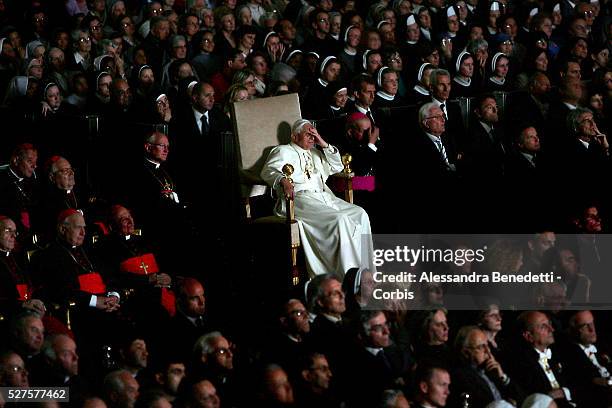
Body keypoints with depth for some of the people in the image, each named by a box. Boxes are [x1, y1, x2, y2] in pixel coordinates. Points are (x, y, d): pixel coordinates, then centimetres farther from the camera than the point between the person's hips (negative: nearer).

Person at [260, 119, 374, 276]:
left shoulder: (315, 153, 31)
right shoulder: (284, 151, 10)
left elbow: (337, 167, 25)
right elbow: (268, 171, -6)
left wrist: (323, 144, 14)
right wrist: (283, 180, -28)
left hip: (324, 197, 7)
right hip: (301, 197, -7)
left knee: (360, 214, -15)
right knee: (339, 220, -30)